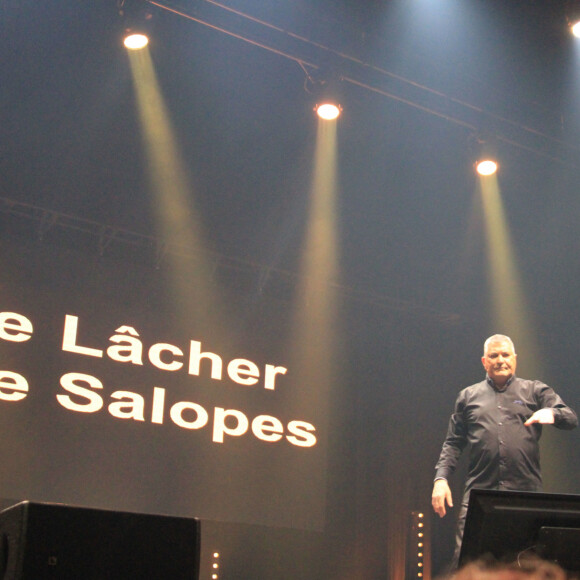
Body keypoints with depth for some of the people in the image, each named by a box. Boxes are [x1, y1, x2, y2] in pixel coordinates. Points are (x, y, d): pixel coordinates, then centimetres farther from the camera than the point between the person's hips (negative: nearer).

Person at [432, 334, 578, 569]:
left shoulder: (535, 391, 15)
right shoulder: (468, 396, 19)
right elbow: (453, 443, 17)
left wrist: (551, 413, -19)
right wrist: (441, 479, 3)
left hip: (525, 491, 0)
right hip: (479, 490, 1)